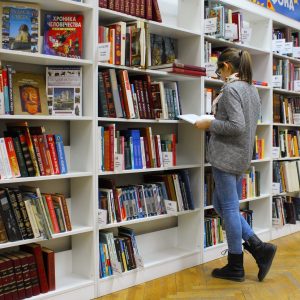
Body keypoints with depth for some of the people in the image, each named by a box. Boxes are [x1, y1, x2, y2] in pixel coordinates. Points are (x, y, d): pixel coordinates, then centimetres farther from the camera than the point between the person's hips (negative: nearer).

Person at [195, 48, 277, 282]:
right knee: (222, 204, 17)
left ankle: (235, 267, 12)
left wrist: (209, 125, -11)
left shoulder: (231, 88, -15)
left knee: (228, 208, 1)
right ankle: (259, 247, 13)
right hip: (243, 155, 9)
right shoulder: (252, 88, 13)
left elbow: (237, 126, -23)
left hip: (227, 155, -9)